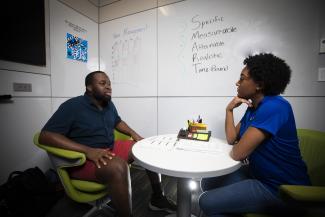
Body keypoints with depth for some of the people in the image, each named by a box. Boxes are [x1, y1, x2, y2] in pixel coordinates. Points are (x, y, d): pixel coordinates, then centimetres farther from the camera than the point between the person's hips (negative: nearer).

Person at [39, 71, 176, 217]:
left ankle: (157, 198, 11)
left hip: (111, 149, 7)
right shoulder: (72, 106, -13)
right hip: (83, 159, -7)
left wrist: (134, 134, 3)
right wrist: (88, 150, -30)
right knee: (118, 166, -38)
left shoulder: (109, 104, 7)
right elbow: (45, 136, -19)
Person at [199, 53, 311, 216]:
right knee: (208, 183, 10)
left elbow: (237, 154, -29)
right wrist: (229, 109, -6)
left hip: (281, 188, -8)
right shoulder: (253, 107, 3)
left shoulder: (275, 107, -26)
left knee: (207, 202, -13)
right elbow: (231, 139, 4)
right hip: (259, 174, 8)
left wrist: (236, 146, -5)